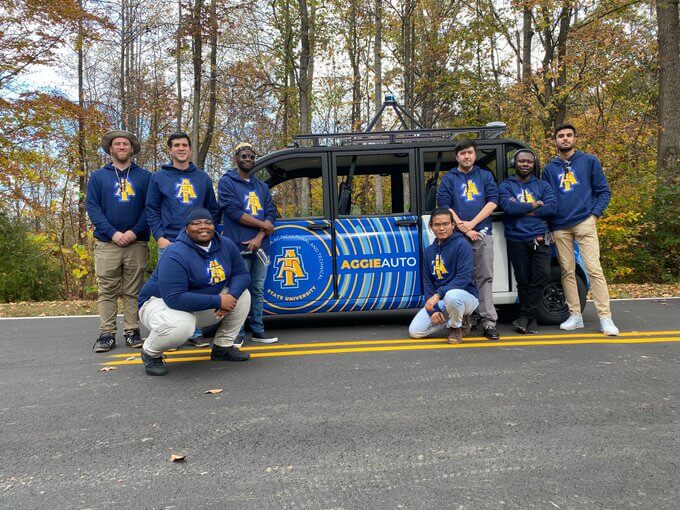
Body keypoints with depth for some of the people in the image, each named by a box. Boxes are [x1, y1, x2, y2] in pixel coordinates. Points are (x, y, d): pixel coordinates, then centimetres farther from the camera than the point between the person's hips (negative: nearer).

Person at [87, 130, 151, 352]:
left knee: (133, 291, 4)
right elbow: (92, 207, 2)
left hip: (137, 243, 0)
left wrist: (135, 232, -11)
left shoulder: (145, 176, 9)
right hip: (107, 243, 0)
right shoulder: (98, 176, 10)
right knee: (107, 291, 2)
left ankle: (132, 331, 10)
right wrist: (112, 233, -11)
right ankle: (107, 334, 7)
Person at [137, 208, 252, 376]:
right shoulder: (175, 255, -27)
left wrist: (232, 295, -24)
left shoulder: (226, 245, -5)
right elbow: (175, 299, -35)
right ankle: (150, 352, -4)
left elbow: (242, 274, -1)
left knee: (242, 294, -4)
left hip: (204, 308, 7)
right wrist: (217, 301, -33)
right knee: (181, 325, -39)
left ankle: (223, 347, 10)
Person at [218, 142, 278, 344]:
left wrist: (259, 238, -9)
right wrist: (263, 225, -6)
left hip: (260, 246, 5)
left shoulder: (262, 187, 18)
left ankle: (257, 331, 17)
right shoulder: (227, 182, 2)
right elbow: (235, 212, -10)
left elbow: (271, 213, 7)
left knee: (257, 289, 10)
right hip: (239, 247, -5)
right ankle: (237, 333, 6)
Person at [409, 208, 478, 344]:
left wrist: (438, 294, -30)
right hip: (440, 301, 6)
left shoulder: (462, 245, -11)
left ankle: (457, 327, -8)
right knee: (415, 331, -8)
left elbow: (464, 277, -22)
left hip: (466, 295, -6)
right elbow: (427, 282, 7)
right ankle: (452, 317, 14)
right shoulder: (429, 251, 9)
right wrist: (433, 309, -7)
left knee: (452, 296, -42)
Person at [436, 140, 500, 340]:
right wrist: (463, 228, -9)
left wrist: (471, 223, -8)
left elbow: (493, 202, 4)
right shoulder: (448, 179, 12)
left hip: (482, 233, 0)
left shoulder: (485, 176, 15)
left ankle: (488, 320, -5)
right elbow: (444, 205, 2)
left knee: (485, 277, -4)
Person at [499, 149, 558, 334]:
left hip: (540, 238, 2)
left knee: (542, 275, -11)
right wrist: (534, 205, -2)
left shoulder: (543, 185, 15)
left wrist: (523, 210, -9)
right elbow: (509, 207, -12)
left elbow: (552, 207, -2)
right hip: (517, 240, -1)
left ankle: (525, 315, 3)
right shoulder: (506, 186, 8)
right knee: (523, 280, 3)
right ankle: (531, 318, 18)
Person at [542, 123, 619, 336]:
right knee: (567, 272, 5)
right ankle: (575, 316, 14)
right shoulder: (549, 168, 14)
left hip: (584, 223, -3)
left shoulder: (589, 161, 7)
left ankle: (605, 318, -8)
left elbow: (604, 191, 6)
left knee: (594, 269, -11)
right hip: (559, 227, 3)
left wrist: (595, 214, -8)